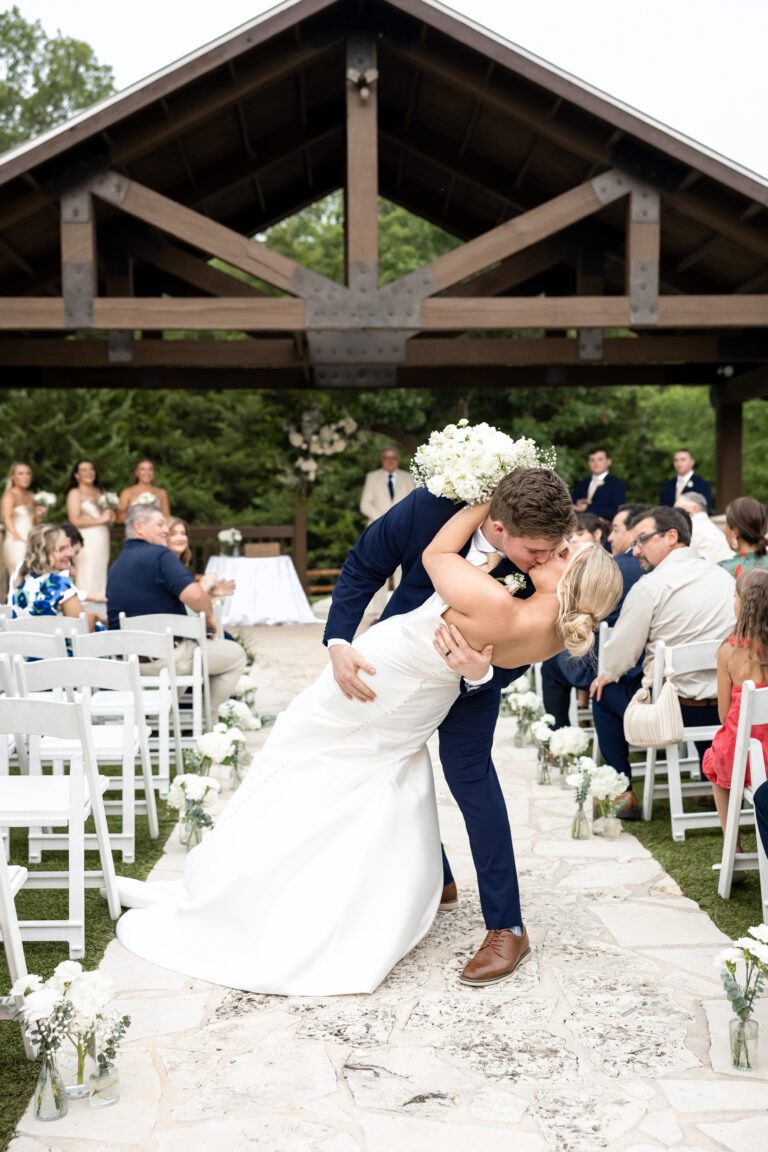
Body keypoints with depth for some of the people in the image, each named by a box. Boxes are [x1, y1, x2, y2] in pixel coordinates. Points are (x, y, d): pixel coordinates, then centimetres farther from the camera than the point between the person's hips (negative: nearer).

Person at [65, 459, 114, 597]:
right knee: (88, 577, -9)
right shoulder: (75, 493, -1)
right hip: (87, 540, -6)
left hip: (102, 539, 6)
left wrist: (110, 517, 5)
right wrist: (100, 519, -10)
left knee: (101, 575, 4)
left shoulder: (99, 491, 18)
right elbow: (74, 521, -11)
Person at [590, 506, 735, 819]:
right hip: (724, 708, 6)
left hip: (673, 708, -6)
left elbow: (621, 650, -9)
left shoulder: (649, 586, -15)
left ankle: (623, 795, 18)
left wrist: (607, 675, 14)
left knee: (605, 693, 18)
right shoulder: (722, 576, 5)